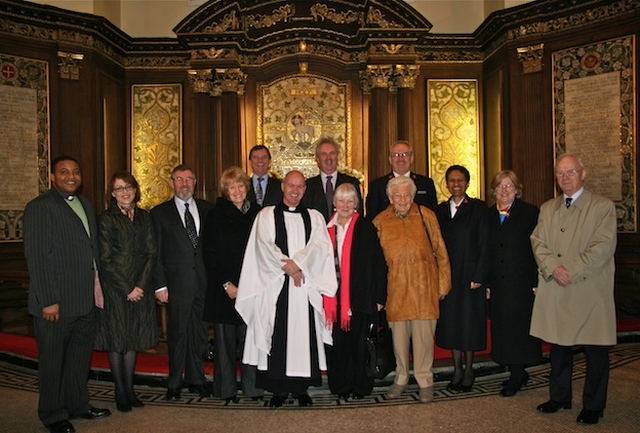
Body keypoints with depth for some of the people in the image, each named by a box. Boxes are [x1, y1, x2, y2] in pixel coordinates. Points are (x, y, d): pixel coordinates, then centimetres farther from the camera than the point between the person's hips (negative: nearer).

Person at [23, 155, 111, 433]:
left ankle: (77, 404, 33)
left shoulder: (85, 205, 13)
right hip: (56, 302, -7)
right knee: (53, 360, 9)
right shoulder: (39, 207, -10)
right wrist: (48, 301, -18)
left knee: (80, 356, 18)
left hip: (86, 300, 7)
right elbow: (37, 257, -15)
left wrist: (97, 287, 8)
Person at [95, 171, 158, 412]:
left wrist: (141, 285, -8)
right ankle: (120, 392, 14)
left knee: (133, 338, 9)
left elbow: (152, 253, 4)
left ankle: (130, 389, 19)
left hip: (141, 287, 4)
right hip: (115, 288, -3)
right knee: (116, 340, 3)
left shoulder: (144, 217, 8)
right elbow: (105, 259, -7)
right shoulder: (106, 219, -2)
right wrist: (126, 289, -11)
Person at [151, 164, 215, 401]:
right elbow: (156, 253, 0)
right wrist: (159, 284, -6)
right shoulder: (160, 213, 3)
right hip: (177, 283, -2)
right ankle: (174, 383, 21)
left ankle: (196, 379, 25)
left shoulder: (207, 209, 8)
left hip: (204, 281, 2)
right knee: (177, 333, 5)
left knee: (200, 332, 10)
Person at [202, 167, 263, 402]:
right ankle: (227, 389, 18)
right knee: (225, 338, 5)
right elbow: (210, 255, -2)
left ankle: (252, 386, 17)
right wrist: (225, 284, -9)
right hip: (224, 288, -2)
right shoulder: (216, 216, 0)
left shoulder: (257, 213, 7)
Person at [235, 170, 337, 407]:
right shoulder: (266, 215, 8)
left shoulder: (315, 217, 13)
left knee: (304, 335, 3)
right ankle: (278, 388, 11)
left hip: (306, 286, 1)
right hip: (275, 285, -1)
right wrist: (288, 267, -13)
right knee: (277, 337, 1)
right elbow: (264, 246, -4)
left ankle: (302, 387, 13)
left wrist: (297, 263, -16)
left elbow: (320, 245, -2)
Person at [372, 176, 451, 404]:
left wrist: (443, 283, 4)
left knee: (423, 333, 2)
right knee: (398, 333, 8)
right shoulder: (380, 221, 3)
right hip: (395, 287, 1)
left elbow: (440, 250, 5)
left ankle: (424, 380, 20)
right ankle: (401, 377, 28)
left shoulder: (426, 215, 2)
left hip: (424, 286, -1)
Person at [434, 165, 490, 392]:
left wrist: (479, 276, -12)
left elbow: (484, 245, -5)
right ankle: (457, 370, 22)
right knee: (451, 323, 9)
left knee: (469, 322, 5)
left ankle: (468, 370, 20)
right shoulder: (440, 210, 9)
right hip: (446, 276, 4)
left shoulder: (478, 207, -1)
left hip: (470, 275, -3)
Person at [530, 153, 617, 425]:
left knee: (596, 351, 5)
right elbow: (538, 242, 5)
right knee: (558, 347, 13)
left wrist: (571, 271, -16)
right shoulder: (547, 209, 14)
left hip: (590, 292, -4)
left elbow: (603, 247, -12)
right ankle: (559, 397, 28)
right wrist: (553, 267, -13)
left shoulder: (603, 207, -2)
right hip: (555, 292, 4)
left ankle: (593, 406, 20)